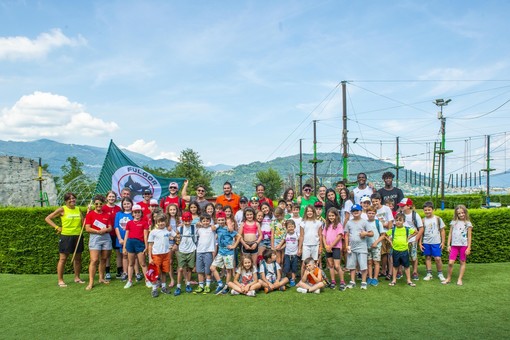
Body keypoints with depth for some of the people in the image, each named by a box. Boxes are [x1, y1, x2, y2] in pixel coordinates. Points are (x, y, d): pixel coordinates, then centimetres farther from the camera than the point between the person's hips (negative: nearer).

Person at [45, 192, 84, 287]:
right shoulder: (62, 209, -4)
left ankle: (77, 277, 24)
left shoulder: (78, 209, 9)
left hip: (78, 236, 5)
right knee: (63, 259, 2)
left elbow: (83, 223, 10)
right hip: (66, 237, -4)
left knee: (78, 258, 12)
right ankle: (60, 280, 10)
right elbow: (47, 218, -2)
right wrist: (57, 227, -10)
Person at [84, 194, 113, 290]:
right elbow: (87, 228, -5)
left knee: (103, 259, 9)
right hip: (95, 238, -4)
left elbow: (110, 228, 9)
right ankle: (91, 282, -8)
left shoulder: (107, 215, 11)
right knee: (94, 260, -11)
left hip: (106, 238, 4)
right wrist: (98, 231, -14)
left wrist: (106, 230, -13)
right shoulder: (90, 214, 1)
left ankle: (101, 278, 21)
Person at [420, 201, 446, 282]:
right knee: (428, 258, 8)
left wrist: (443, 242, 0)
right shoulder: (423, 220, 2)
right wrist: (420, 243, 3)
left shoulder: (437, 219, -2)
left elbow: (442, 231, 3)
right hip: (426, 243, 2)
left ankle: (440, 274, 16)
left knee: (437, 258, -2)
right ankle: (429, 274, 17)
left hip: (436, 242, -2)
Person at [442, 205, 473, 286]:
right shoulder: (453, 222, 7)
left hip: (463, 245, -1)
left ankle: (460, 279, 15)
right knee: (450, 262, -6)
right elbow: (450, 234, 9)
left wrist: (468, 248, -4)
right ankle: (448, 278, 9)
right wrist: (448, 245, 5)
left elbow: (469, 236, 1)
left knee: (462, 262, 6)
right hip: (454, 245, 1)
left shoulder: (468, 223, 2)